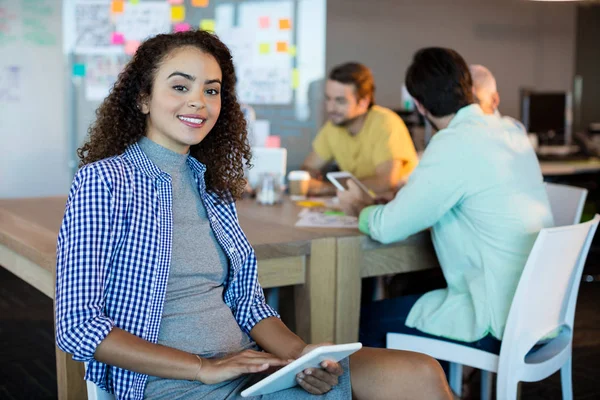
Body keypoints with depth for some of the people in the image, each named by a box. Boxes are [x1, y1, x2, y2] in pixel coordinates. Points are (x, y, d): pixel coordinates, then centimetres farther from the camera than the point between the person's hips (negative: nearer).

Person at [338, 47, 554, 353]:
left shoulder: (454, 145, -20)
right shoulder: (510, 131, 6)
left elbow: (389, 227, -16)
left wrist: (359, 208, 6)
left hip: (501, 323, -9)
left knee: (370, 320, 5)